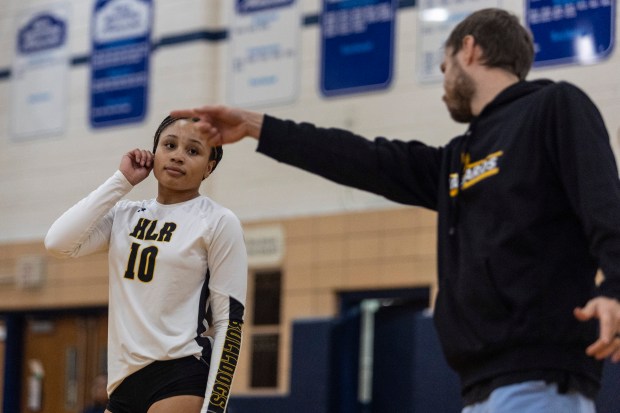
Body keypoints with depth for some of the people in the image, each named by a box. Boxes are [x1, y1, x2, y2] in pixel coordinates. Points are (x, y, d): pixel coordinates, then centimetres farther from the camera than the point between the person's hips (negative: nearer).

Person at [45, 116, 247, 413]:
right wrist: (121, 181, 1)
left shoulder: (218, 222, -1)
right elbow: (58, 242, -3)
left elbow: (229, 321, -5)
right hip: (124, 380, 6)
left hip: (181, 379, -6)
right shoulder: (124, 215, 14)